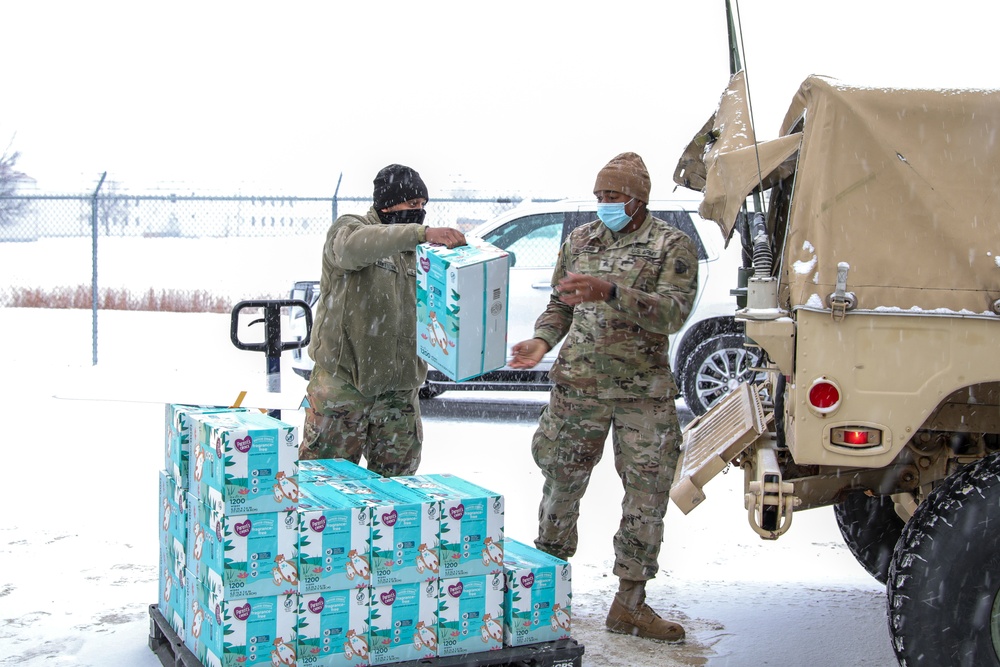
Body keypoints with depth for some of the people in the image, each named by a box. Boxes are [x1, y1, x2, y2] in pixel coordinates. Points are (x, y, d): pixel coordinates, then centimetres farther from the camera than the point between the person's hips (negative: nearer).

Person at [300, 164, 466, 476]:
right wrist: (421, 233, -41)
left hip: (398, 387, 6)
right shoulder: (348, 227, -5)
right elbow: (354, 246, -31)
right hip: (344, 379, -6)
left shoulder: (412, 251, 15)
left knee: (396, 479, 12)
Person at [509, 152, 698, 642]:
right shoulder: (579, 240, 9)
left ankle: (629, 605, 16)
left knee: (648, 495, 3)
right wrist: (542, 341, -4)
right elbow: (560, 303, 17)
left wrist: (610, 292, -30)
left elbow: (673, 312, -17)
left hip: (645, 393, -2)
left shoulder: (673, 246, -3)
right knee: (562, 485, 8)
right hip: (577, 385, 2)